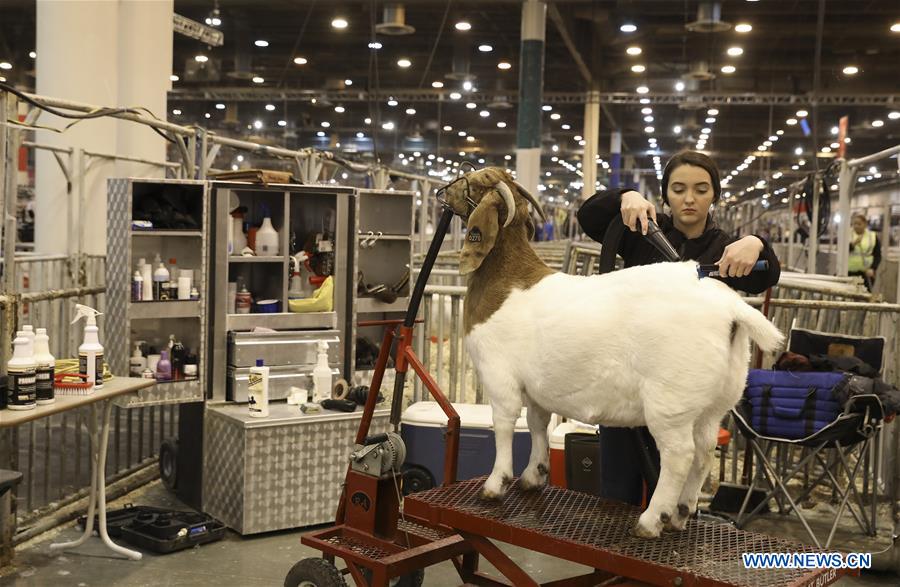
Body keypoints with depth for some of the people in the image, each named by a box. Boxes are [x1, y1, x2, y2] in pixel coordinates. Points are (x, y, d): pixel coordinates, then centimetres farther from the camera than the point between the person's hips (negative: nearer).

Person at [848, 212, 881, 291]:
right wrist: (853, 244, -20)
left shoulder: (873, 237, 6)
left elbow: (878, 256, 4)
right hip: (849, 272, 0)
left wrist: (872, 269, -10)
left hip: (866, 273, 0)